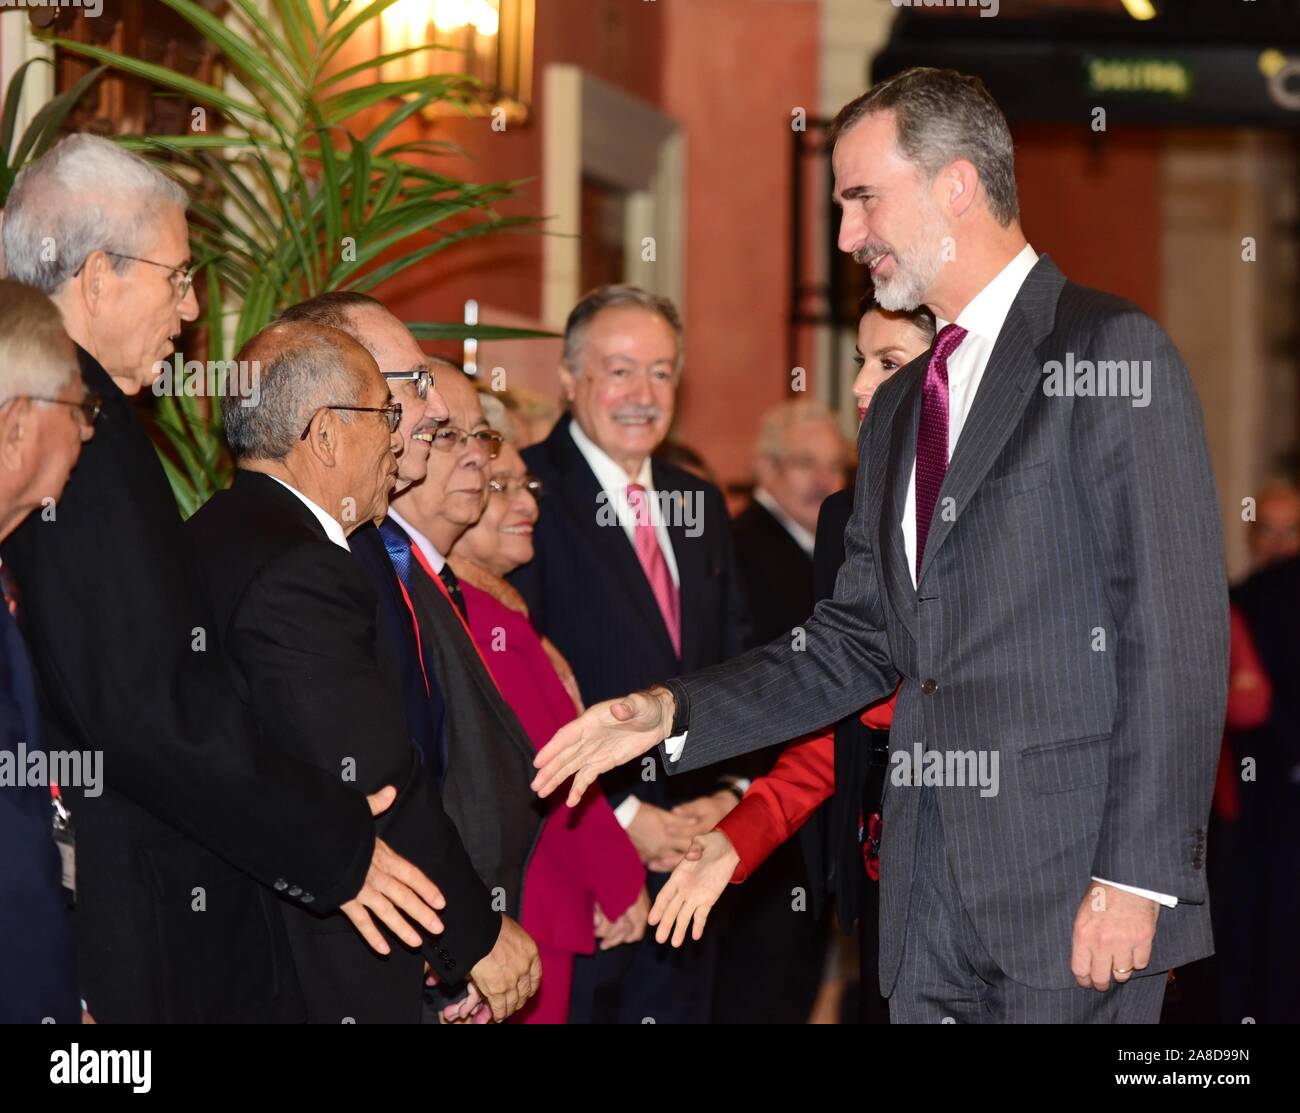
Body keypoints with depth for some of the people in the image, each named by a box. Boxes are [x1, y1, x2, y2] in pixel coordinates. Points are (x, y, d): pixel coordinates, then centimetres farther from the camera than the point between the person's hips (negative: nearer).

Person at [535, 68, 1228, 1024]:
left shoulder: (1116, 352, -6)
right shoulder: (898, 408, 20)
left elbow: (1177, 634, -11)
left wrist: (1137, 875, -17)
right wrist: (674, 713, 8)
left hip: (1076, 882, -7)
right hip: (931, 895, 7)